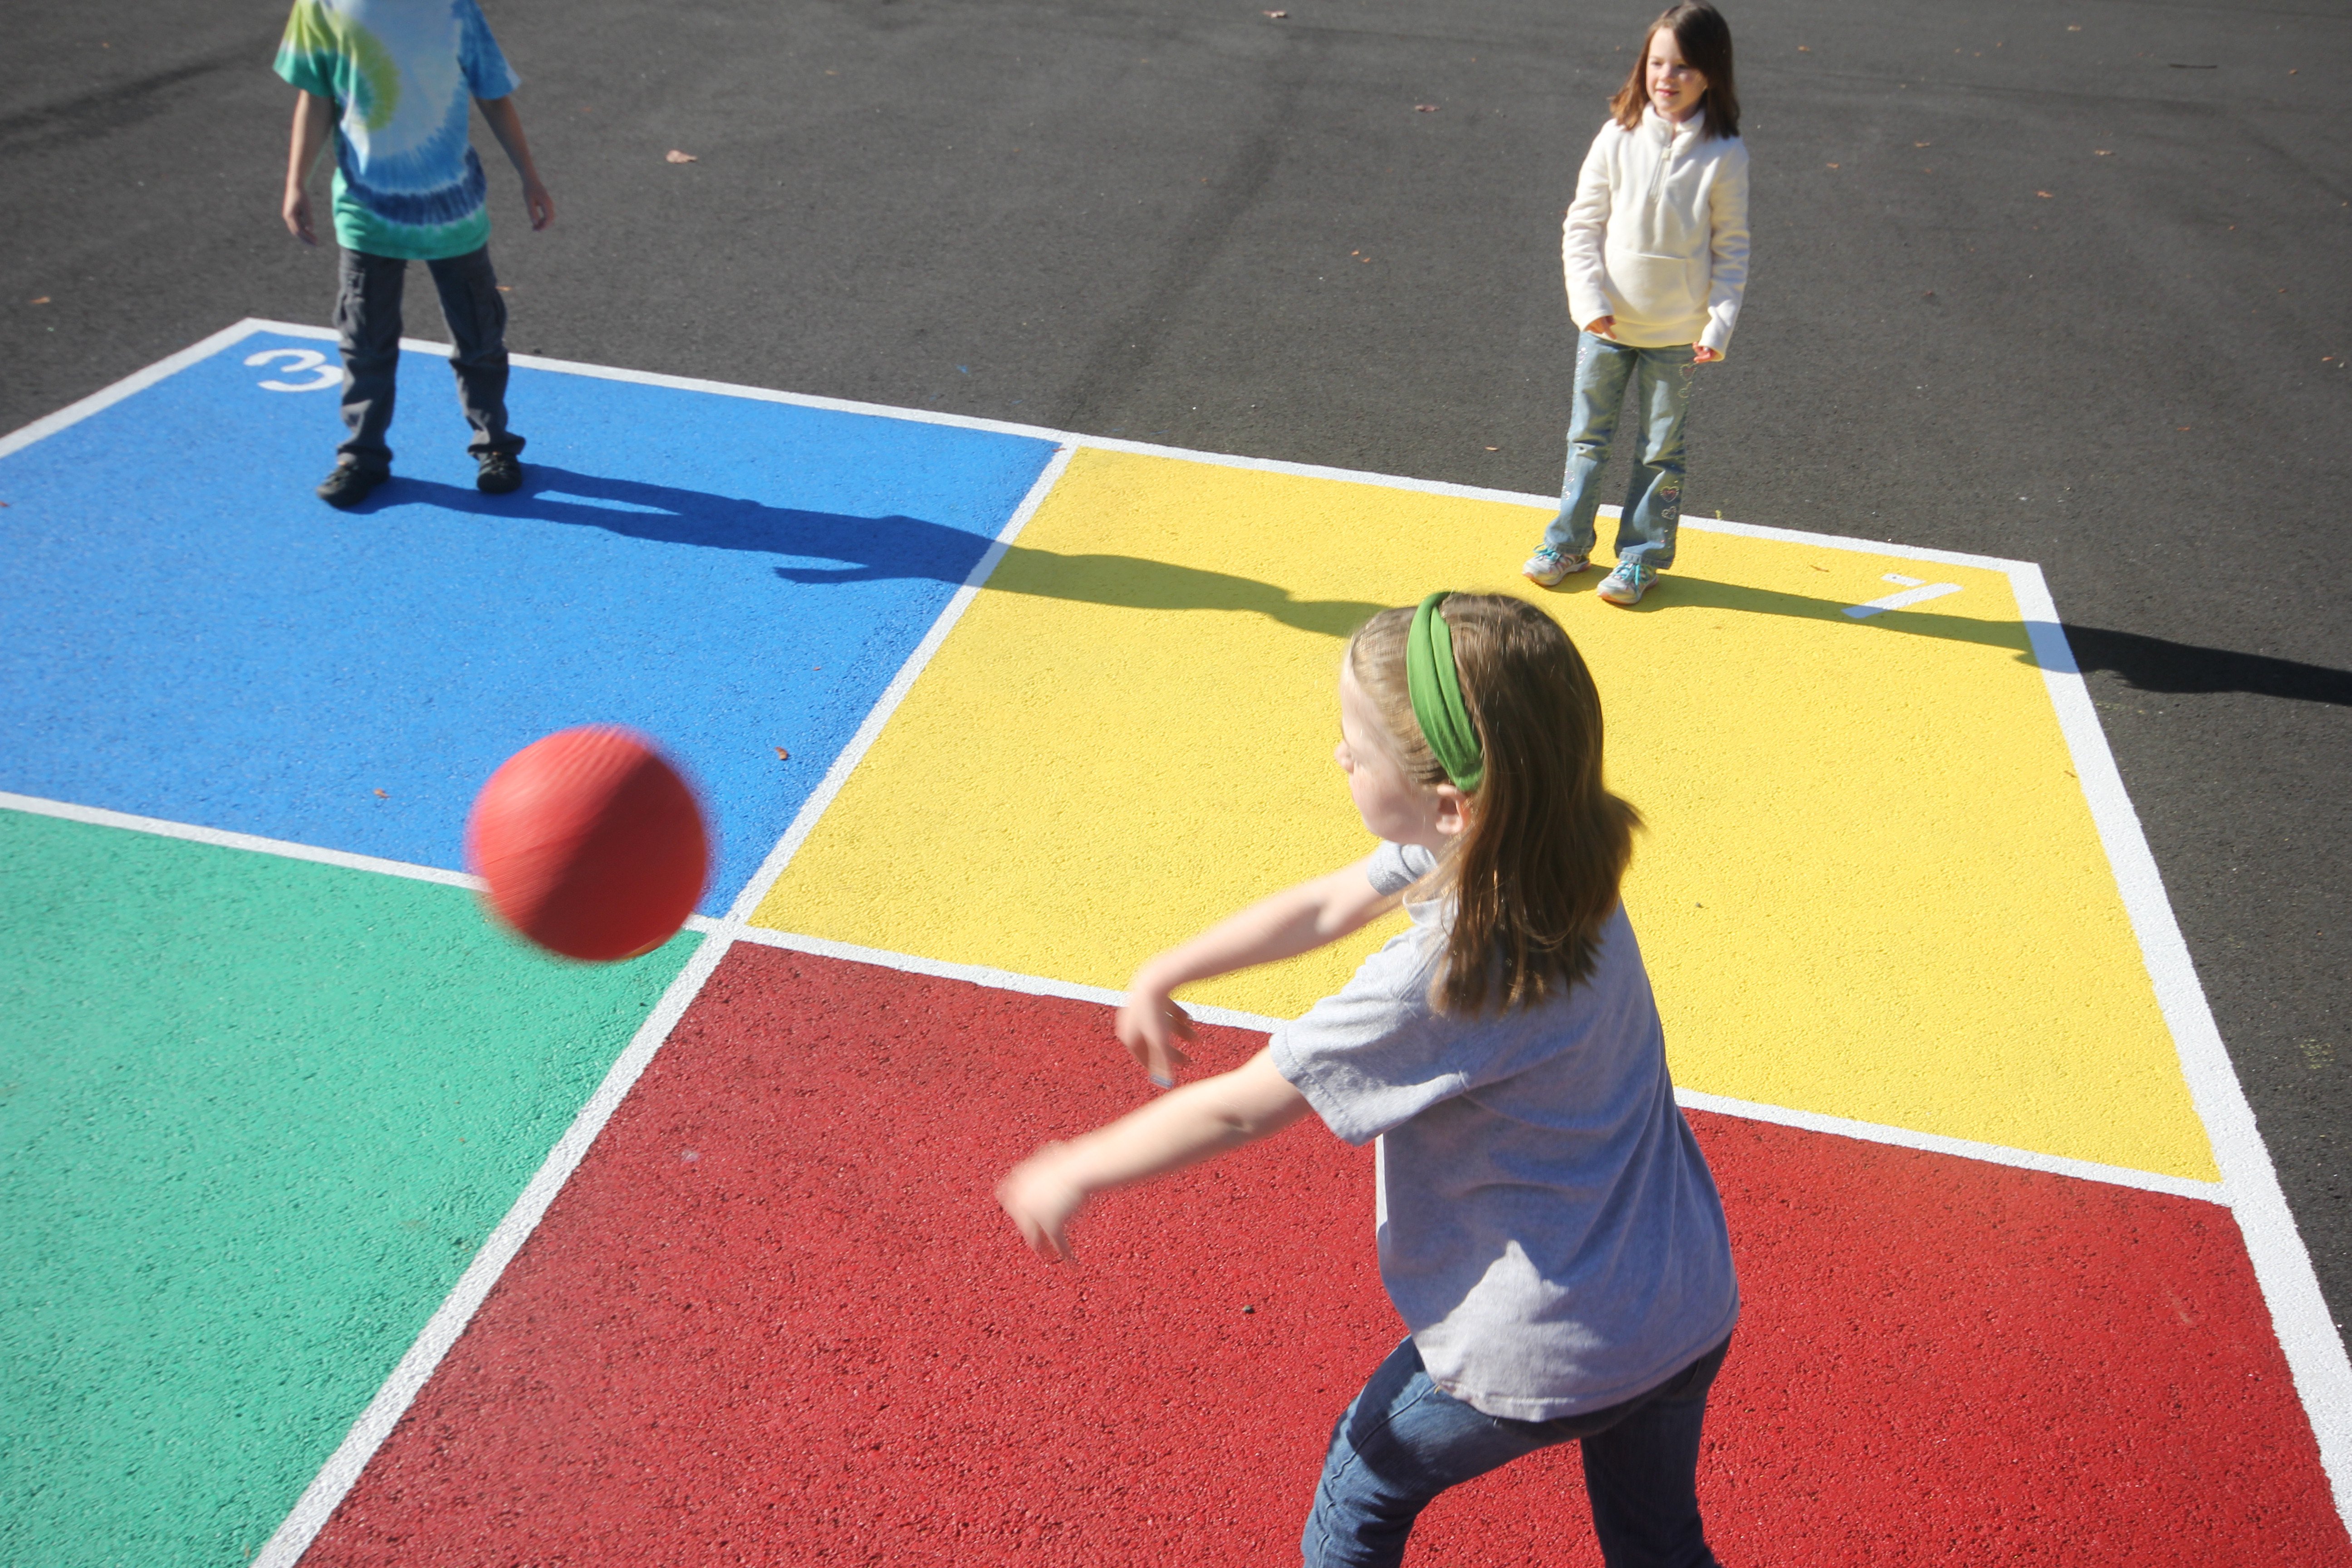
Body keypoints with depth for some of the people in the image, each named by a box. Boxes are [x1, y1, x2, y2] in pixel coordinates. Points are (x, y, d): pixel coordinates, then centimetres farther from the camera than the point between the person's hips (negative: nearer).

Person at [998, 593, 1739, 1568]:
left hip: (1544, 1356, -7)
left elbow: (1237, 1110, -20)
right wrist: (1162, 976, 12)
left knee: (1367, 1478, 22)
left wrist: (1075, 1173, -5)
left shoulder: (1443, 983, -32)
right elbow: (1325, 906, 4)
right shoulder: (1524, 848, -9)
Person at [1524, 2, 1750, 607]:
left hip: (1677, 333, -1)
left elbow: (1732, 248, -3)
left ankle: (1642, 555, 23)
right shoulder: (1618, 138, -6)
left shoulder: (1725, 155, -9)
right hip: (1607, 323, 2)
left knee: (1661, 448, 9)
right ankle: (1567, 542, 27)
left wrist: (1719, 324, -10)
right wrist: (1589, 299, -10)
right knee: (1587, 435, 13)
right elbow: (1582, 225, 0)